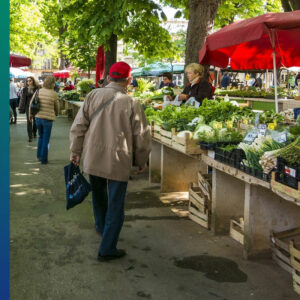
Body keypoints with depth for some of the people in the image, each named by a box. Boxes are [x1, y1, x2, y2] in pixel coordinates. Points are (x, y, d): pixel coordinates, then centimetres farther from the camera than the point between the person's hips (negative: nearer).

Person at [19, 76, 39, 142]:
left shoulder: (37, 88, -3)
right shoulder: (25, 89, 0)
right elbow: (22, 99, 2)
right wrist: (21, 108, -1)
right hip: (28, 107, 0)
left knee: (35, 121, 10)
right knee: (29, 121, -4)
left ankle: (34, 133, 36)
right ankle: (30, 136, 2)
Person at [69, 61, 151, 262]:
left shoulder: (93, 96, -2)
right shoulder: (132, 104, -10)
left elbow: (78, 126, 0)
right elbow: (142, 138, -5)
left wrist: (76, 151, 11)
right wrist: (142, 162, 9)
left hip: (92, 159, 4)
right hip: (119, 162, -4)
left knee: (99, 196, 26)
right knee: (116, 206, 7)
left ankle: (102, 226, 49)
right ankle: (107, 249, 11)